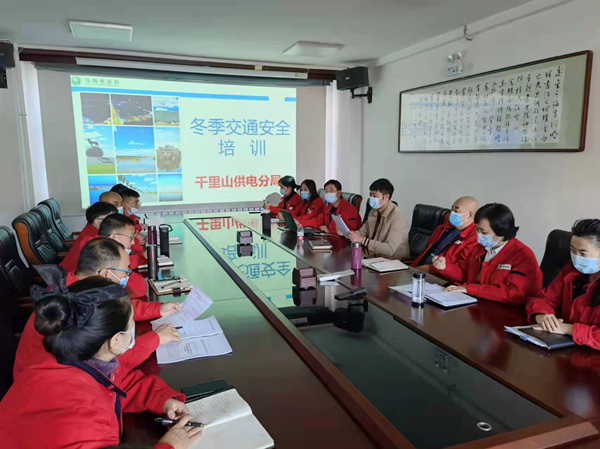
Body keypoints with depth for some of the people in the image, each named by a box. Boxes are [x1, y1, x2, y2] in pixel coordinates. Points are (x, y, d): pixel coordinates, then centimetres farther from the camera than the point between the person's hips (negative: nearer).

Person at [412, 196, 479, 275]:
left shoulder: (474, 238, -8)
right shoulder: (444, 227, 18)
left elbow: (462, 269, -15)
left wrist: (428, 269, -17)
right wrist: (413, 268, 4)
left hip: (439, 280, -8)